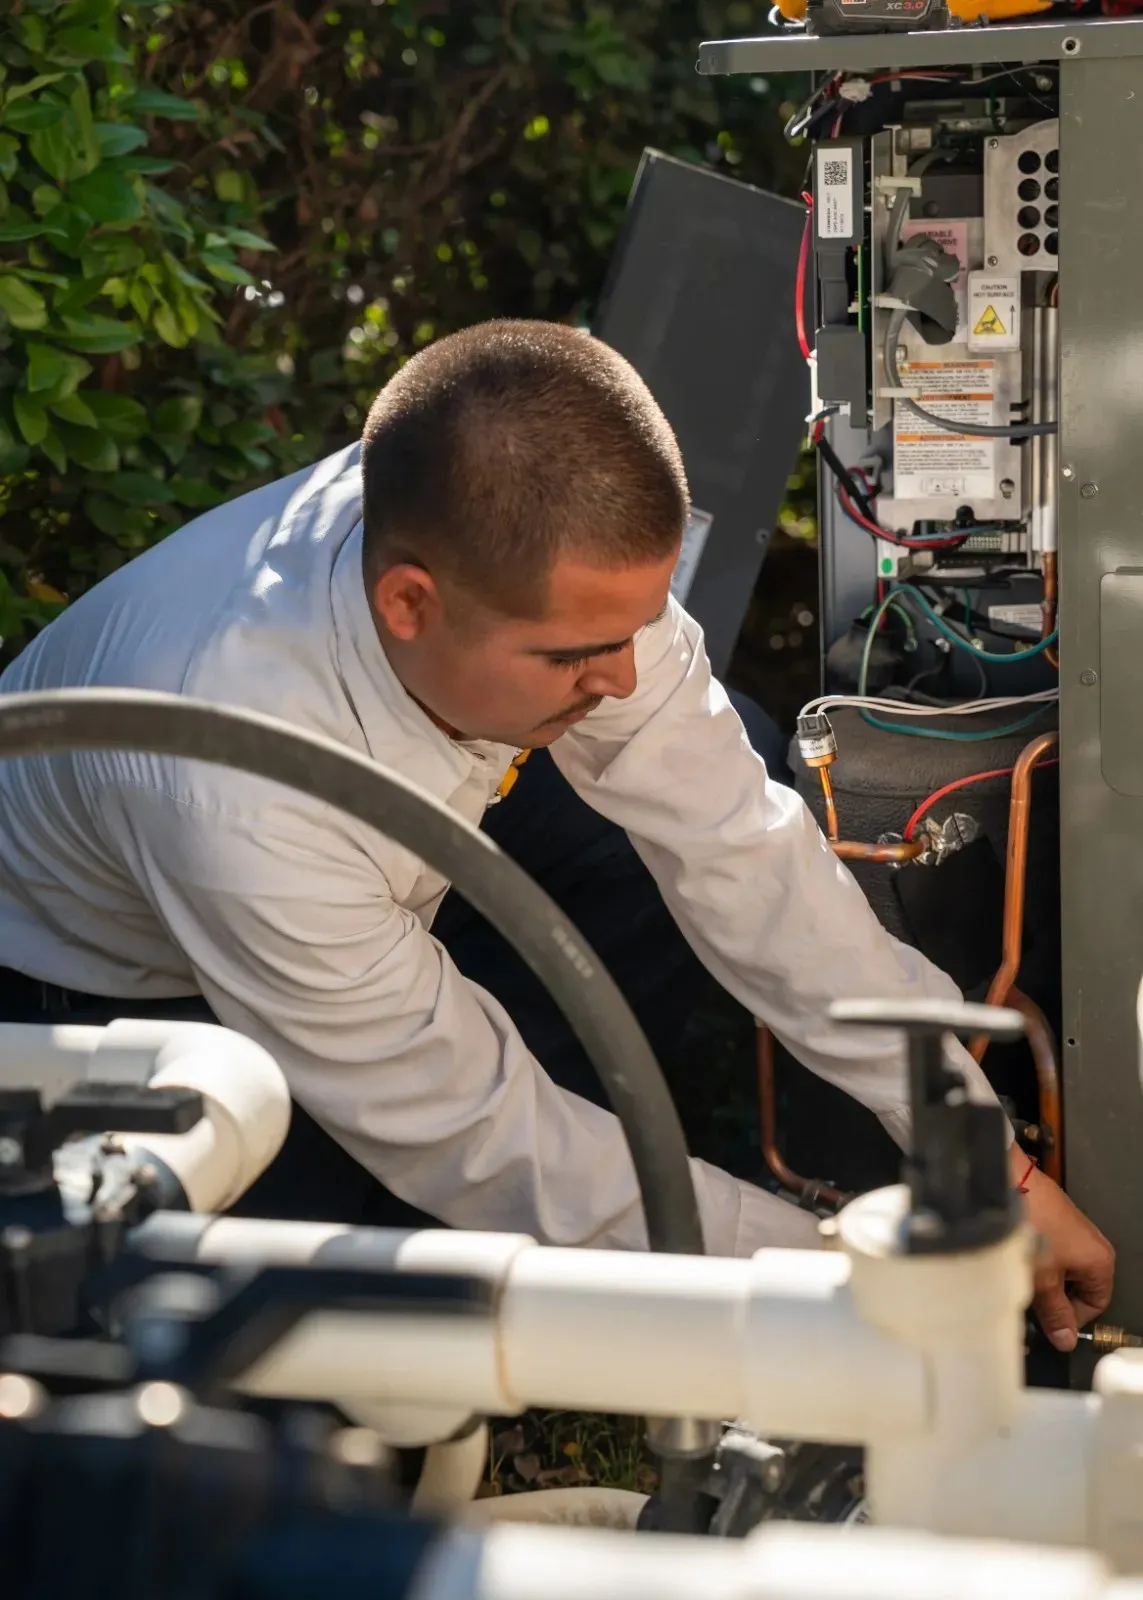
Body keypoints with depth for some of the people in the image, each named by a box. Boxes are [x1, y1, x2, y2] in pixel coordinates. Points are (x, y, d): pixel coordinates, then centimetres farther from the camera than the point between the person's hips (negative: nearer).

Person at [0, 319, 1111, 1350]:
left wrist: (995, 1164, -16)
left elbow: (746, 858, -18)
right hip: (119, 992, -6)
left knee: (719, 796, -12)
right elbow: (470, 1142, -32)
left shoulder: (553, 565, -28)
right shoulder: (237, 798, -43)